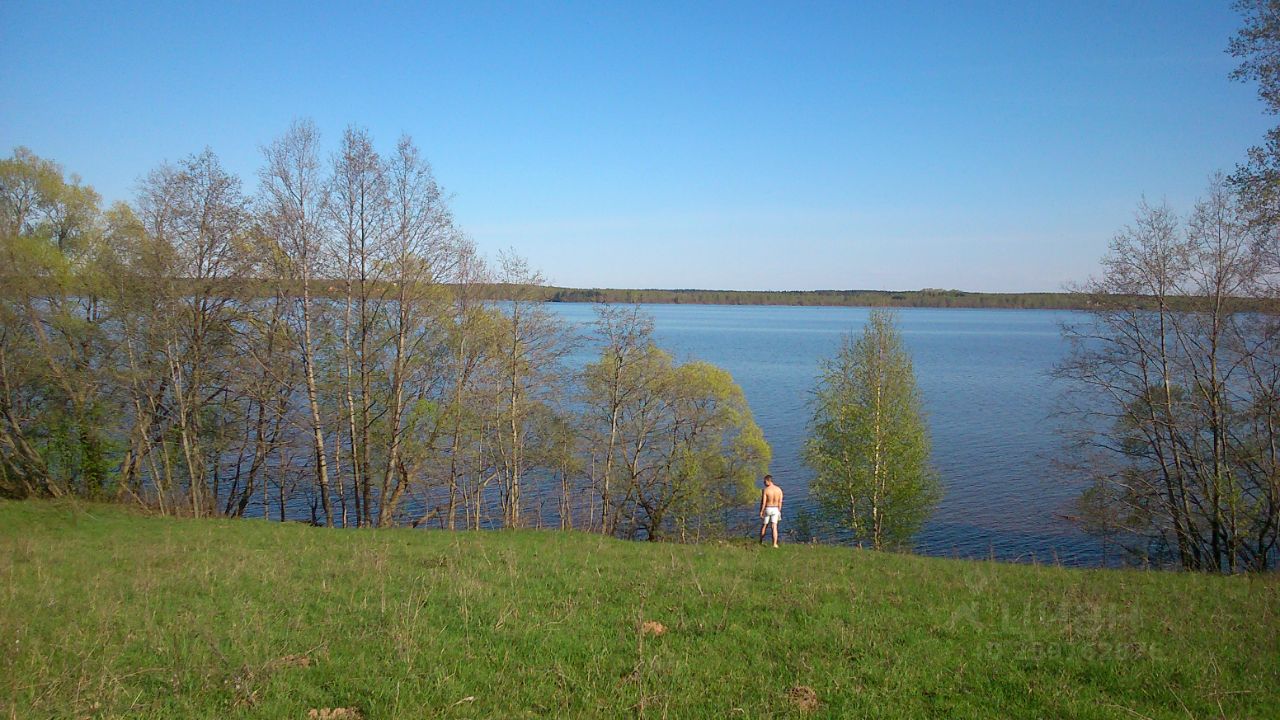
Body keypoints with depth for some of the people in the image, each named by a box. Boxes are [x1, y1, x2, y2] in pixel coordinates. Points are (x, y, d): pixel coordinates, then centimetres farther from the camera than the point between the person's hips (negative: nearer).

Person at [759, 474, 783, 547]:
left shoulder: (765, 490, -15)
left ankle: (761, 542, 29)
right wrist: (779, 511, 10)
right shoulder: (779, 489, -2)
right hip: (775, 509, 2)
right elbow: (780, 502, 1)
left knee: (764, 526, 15)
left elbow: (763, 502, -14)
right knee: (774, 527, 0)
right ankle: (775, 544, -10)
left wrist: (761, 512, -7)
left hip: (767, 509, -2)